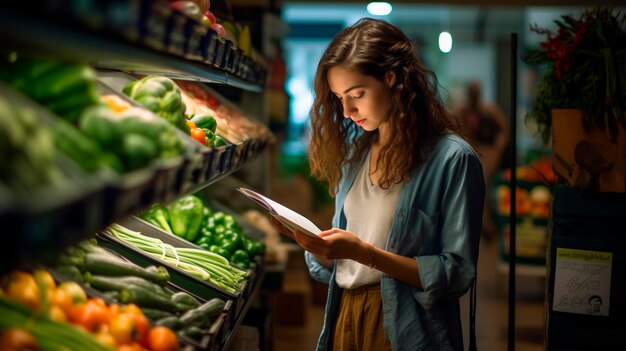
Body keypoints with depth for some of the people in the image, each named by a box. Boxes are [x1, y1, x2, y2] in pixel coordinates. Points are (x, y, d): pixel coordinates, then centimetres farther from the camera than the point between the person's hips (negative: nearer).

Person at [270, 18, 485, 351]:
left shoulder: (452, 158, -13)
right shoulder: (353, 152, 6)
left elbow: (457, 273, -16)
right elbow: (336, 263, 10)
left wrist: (365, 253, -23)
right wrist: (311, 241, -12)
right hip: (343, 317, 6)